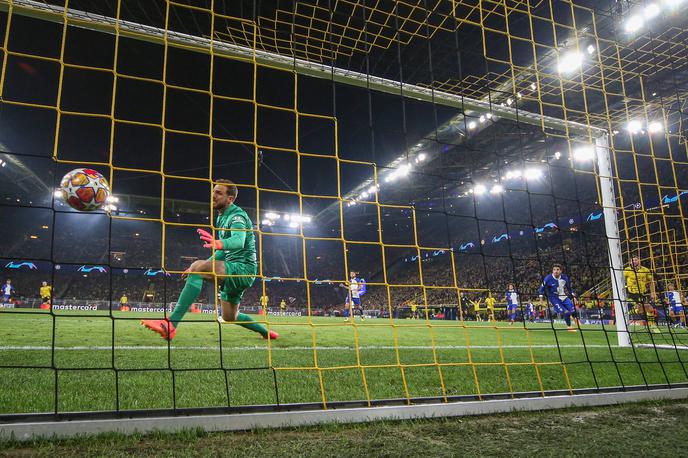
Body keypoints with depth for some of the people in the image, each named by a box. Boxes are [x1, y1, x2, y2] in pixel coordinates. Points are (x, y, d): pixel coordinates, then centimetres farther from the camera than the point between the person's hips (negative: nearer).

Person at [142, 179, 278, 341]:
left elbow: (238, 241, -36)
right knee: (229, 317, 21)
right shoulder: (222, 217, 17)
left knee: (198, 267, -29)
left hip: (244, 268, -10)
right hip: (235, 272, 10)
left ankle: (171, 325, -36)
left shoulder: (237, 216, -13)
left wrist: (219, 243, -56)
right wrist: (207, 263, 14)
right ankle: (265, 332, 43)